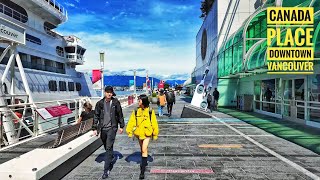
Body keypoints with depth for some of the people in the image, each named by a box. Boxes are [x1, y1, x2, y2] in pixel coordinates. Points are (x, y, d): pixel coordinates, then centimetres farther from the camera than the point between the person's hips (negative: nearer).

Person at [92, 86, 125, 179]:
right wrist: (95, 128, 2)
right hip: (103, 128, 3)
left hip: (112, 128, -3)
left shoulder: (116, 102, -3)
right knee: (106, 147, 16)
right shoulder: (100, 103, 1)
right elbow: (96, 116, 5)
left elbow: (120, 114, 4)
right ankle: (110, 158, 44)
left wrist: (121, 126, 5)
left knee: (109, 148, -6)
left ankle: (106, 170, 0)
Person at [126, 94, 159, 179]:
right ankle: (144, 162, 45)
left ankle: (142, 170, -5)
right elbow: (131, 121, -2)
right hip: (139, 132, 4)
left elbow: (154, 122, -5)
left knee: (144, 149, -11)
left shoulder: (150, 111, -11)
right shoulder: (136, 111, -3)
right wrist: (129, 131, -6)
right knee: (142, 149, 21)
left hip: (147, 133, -4)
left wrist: (155, 134, 0)